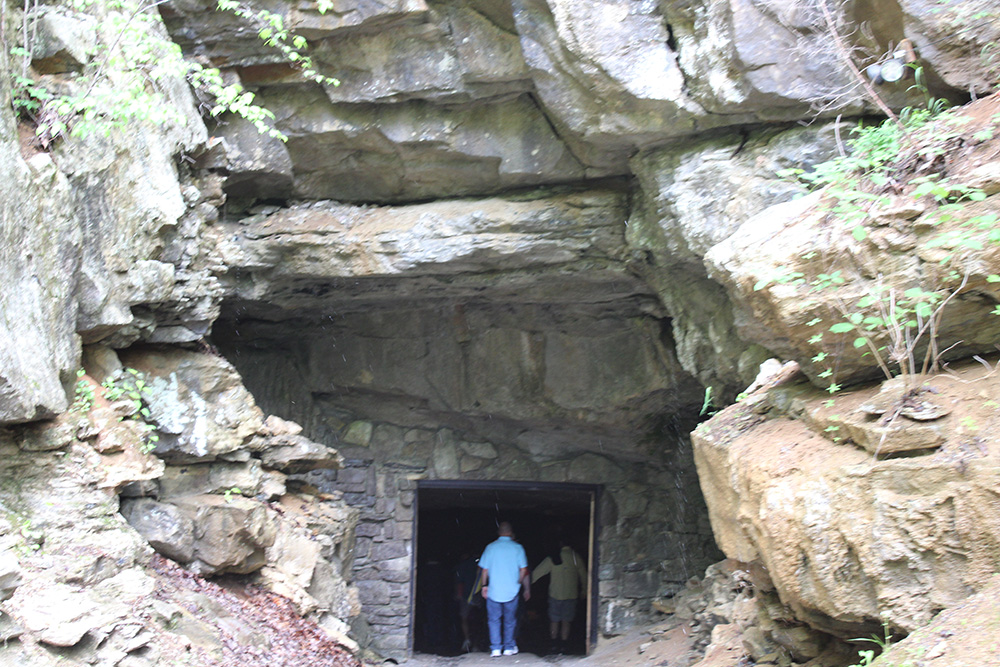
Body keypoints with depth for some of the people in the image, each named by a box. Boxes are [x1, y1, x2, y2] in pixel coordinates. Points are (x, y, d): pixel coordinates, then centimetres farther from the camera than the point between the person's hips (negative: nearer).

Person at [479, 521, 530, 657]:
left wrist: (484, 586, 14)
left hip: (494, 591, 0)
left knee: (494, 620, 10)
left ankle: (496, 649, 5)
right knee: (510, 620, 13)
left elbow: (485, 570, 2)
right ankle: (509, 647, 16)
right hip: (511, 592, 0)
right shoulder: (517, 548, -4)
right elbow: (524, 570, -4)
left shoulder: (490, 547, -2)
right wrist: (527, 588, 8)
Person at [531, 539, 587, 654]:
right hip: (571, 595, 1)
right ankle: (563, 645, 8)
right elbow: (583, 576, 9)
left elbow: (537, 572, 0)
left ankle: (555, 644, 6)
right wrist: (583, 591, 22)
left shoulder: (551, 559, -2)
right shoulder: (576, 558, 2)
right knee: (566, 621, 9)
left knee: (554, 620, 9)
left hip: (555, 594, -1)